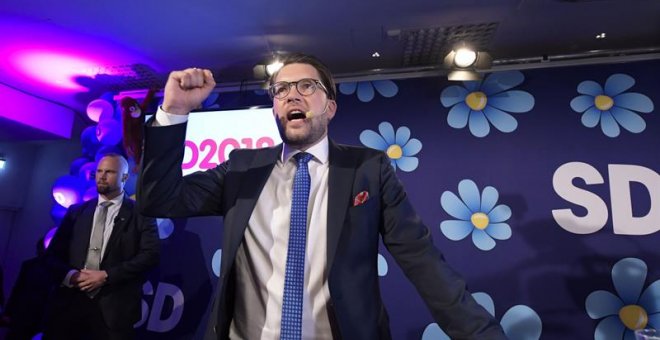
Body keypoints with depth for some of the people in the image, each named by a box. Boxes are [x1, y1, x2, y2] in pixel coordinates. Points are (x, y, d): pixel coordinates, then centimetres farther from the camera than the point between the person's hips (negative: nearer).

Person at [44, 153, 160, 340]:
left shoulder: (141, 213, 0)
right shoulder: (76, 211, 13)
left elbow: (151, 254, -10)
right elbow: (53, 253, 12)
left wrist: (107, 276, -14)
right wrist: (69, 274, -8)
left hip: (115, 305, -3)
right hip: (70, 300, 3)